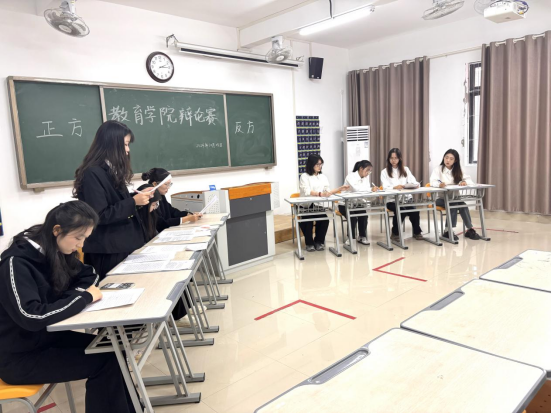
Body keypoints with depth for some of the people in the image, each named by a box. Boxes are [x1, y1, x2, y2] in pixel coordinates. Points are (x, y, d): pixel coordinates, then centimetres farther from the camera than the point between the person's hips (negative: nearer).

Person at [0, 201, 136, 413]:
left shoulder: (55, 251, 0)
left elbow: (89, 274, 10)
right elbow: (32, 317, -35)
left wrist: (76, 293, -11)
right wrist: (84, 297, -27)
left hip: (47, 336, 7)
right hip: (19, 357, -7)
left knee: (111, 351, -9)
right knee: (104, 362, -18)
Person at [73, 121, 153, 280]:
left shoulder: (113, 170, 12)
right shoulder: (93, 173, -16)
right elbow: (100, 216, -20)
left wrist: (139, 197, 4)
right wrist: (133, 202, -19)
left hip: (124, 244, 9)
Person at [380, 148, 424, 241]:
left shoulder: (406, 169, 19)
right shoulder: (385, 172, 7)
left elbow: (413, 182, 6)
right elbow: (385, 188, -7)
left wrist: (415, 185, -19)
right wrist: (395, 187, -28)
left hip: (406, 197, 3)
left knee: (414, 210, -28)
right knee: (400, 210, -33)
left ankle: (417, 232, -3)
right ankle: (395, 233, -9)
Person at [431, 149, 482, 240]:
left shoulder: (458, 170, 10)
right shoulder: (438, 169, -5)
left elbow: (469, 179, 2)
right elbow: (432, 181, -21)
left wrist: (465, 182, -23)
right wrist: (439, 184, -45)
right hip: (440, 197, -4)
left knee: (462, 204, -24)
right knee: (453, 204, -29)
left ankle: (470, 229, -18)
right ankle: (449, 231, -22)